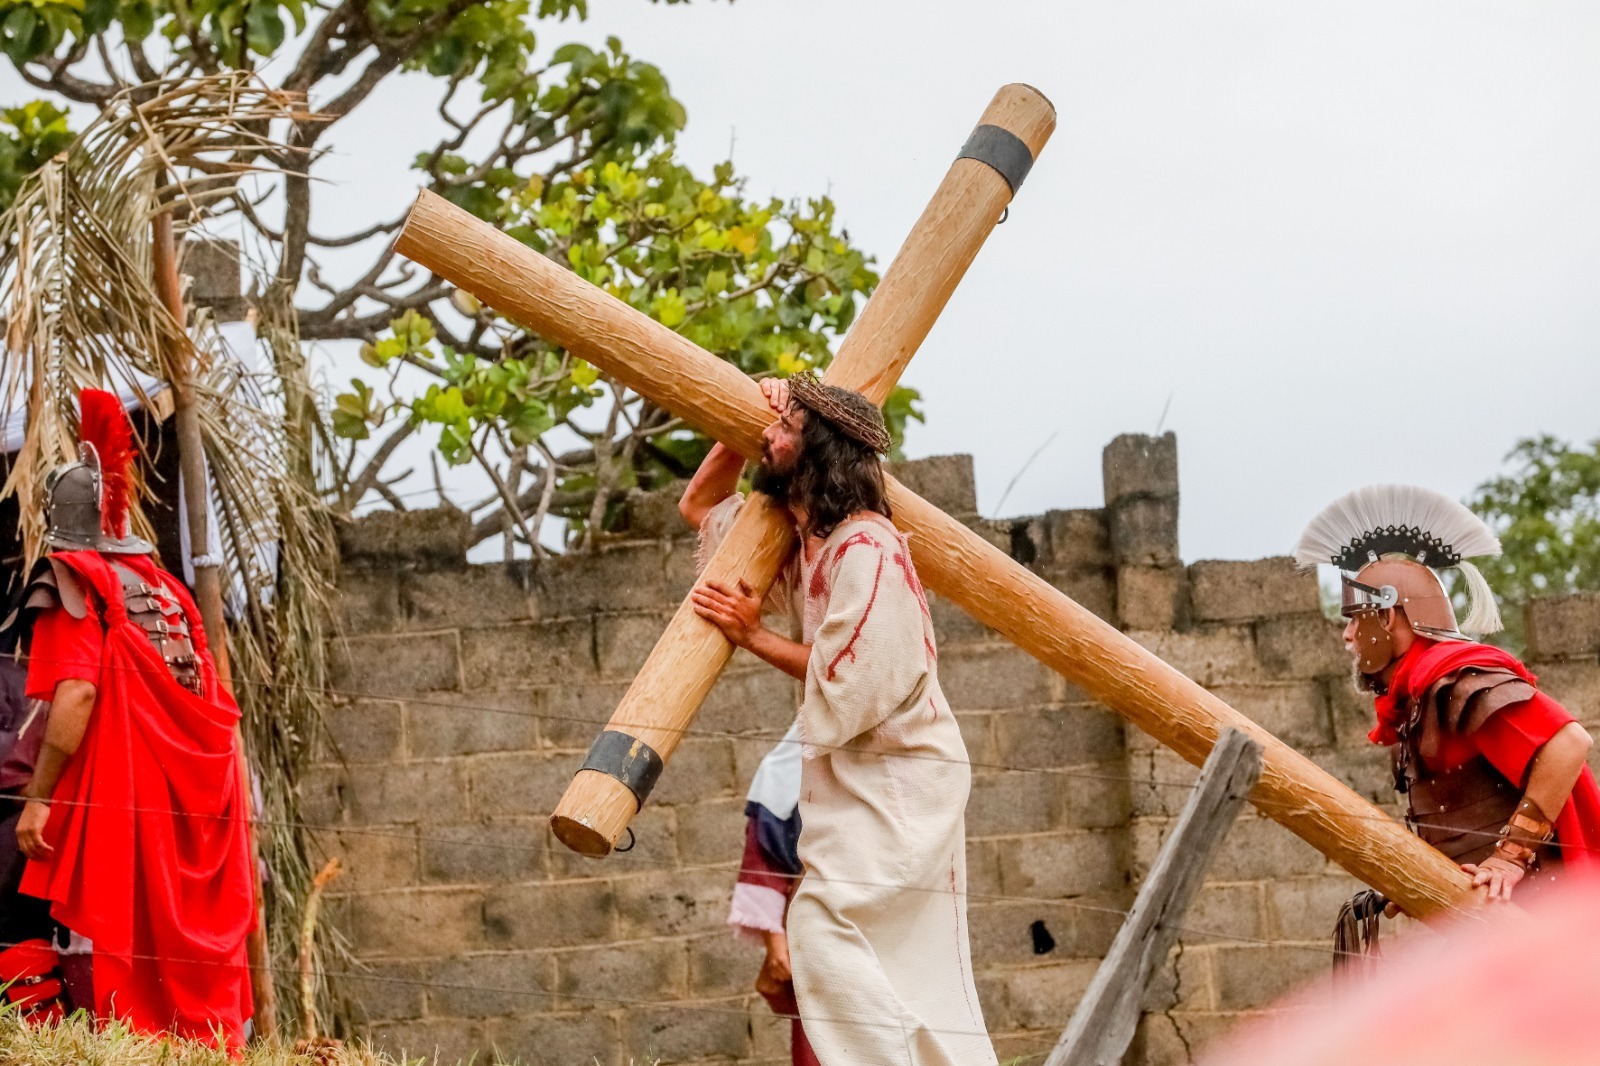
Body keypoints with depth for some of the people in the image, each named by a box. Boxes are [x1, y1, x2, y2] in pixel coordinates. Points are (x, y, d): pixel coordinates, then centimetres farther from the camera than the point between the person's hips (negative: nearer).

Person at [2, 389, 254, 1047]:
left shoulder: (74, 579, -3)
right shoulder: (164, 585, 18)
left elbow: (77, 692, -16)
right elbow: (215, 705, 16)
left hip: (113, 797, -7)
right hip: (193, 799, 7)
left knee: (105, 939, -6)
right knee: (191, 939, 8)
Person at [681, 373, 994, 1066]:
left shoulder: (865, 547, -18)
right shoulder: (798, 542, 12)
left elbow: (849, 677, -22)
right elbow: (699, 506, 24)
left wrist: (754, 636, -12)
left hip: (897, 774, -10)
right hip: (853, 775, 10)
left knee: (827, 928, -18)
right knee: (915, 963, 7)